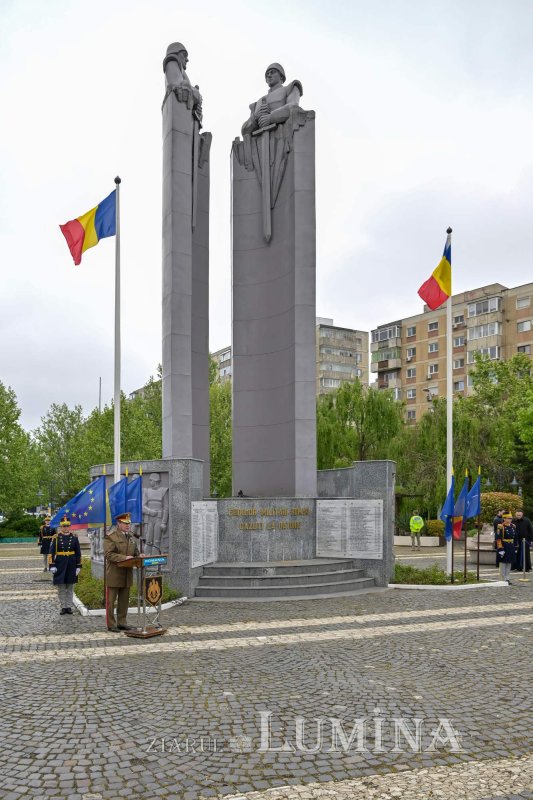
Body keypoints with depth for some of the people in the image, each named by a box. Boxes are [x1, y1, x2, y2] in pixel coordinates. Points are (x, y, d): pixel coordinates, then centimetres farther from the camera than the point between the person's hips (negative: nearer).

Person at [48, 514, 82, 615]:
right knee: (61, 587, 4)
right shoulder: (56, 538, -2)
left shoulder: (74, 537, 2)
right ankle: (63, 607, 14)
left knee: (70, 587, 8)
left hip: (71, 565, 1)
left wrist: (78, 566, 1)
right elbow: (51, 553, -4)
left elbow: (78, 553, 4)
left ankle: (69, 606, 16)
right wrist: (52, 565, -10)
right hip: (60, 565, -1)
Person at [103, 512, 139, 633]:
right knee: (111, 601, 2)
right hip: (114, 574, -7)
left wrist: (139, 556, -3)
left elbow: (136, 552, 20)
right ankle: (111, 624, 10)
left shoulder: (130, 537, 14)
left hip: (127, 574, 7)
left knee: (124, 600, 12)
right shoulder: (110, 537, -10)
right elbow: (108, 554, -18)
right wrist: (124, 558, -26)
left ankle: (122, 622, 21)